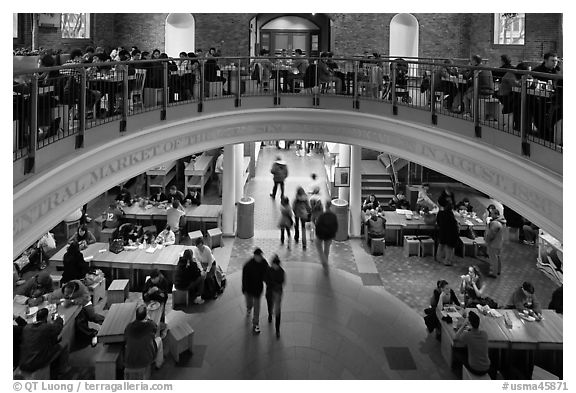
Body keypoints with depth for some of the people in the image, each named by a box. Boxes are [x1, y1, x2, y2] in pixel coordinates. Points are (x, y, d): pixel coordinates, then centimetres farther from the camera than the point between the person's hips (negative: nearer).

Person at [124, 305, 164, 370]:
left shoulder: (129, 326, -12)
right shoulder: (150, 325, -19)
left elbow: (125, 340, 4)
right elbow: (155, 329, 5)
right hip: (146, 361, -3)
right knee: (158, 339, 22)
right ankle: (158, 364, 39)